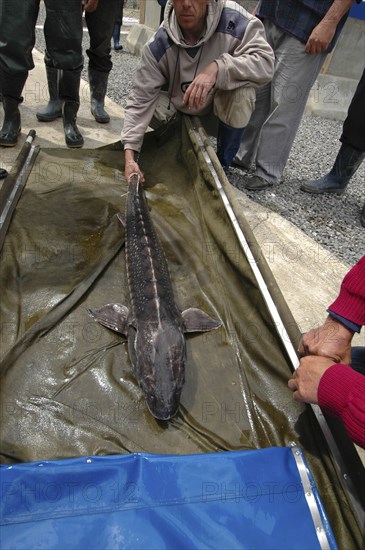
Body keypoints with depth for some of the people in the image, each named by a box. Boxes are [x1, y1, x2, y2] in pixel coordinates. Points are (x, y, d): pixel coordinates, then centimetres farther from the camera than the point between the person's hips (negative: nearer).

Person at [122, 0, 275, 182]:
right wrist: (130, 154, -34)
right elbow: (140, 99, -24)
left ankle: (221, 166, -10)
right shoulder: (158, 46, -23)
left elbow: (265, 61, -32)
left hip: (223, 111, -1)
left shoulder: (234, 20, -26)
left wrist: (217, 68, -46)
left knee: (242, 91, -32)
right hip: (180, 110, 2)